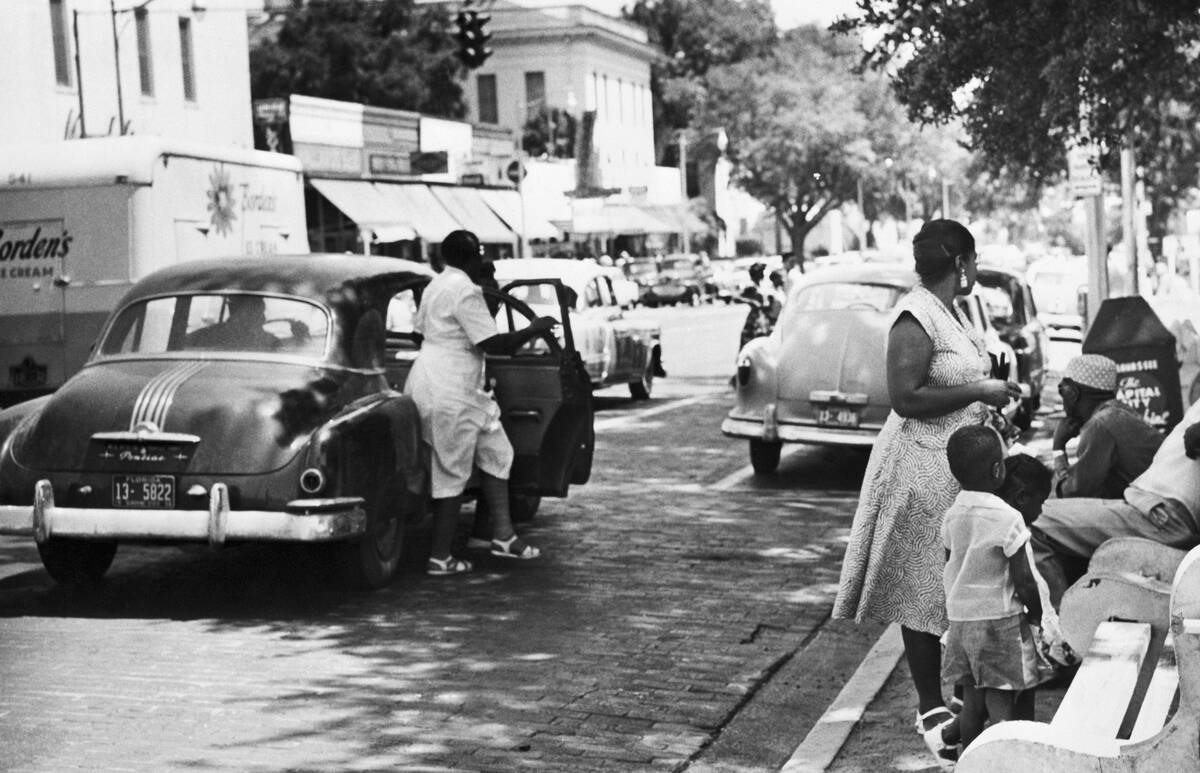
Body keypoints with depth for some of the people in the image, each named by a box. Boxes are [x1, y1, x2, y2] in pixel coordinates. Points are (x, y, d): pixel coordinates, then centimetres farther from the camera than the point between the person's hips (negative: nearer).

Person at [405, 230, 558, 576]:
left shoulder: (437, 285, 14)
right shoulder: (466, 291, -18)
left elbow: (419, 331, 22)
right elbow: (494, 344, -20)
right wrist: (533, 330, -7)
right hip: (447, 392, -11)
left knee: (495, 451, 13)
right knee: (452, 473, -4)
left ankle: (503, 535, 14)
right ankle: (440, 558, 3)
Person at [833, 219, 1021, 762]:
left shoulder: (951, 314, 13)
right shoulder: (915, 318, -17)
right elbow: (905, 396, -24)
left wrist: (993, 396, 12)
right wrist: (979, 391, -20)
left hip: (960, 465, 9)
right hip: (924, 468, -9)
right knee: (925, 590, -1)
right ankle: (930, 706, 8)